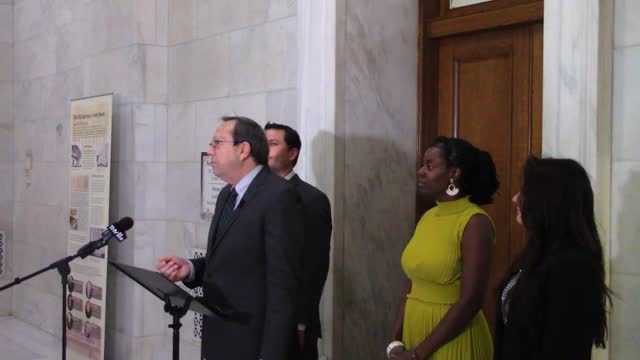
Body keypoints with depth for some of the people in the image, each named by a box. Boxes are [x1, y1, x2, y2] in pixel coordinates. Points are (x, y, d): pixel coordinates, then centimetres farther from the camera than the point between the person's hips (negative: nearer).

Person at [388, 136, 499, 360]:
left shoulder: (475, 223, -15)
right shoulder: (427, 218, 6)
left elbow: (470, 301, -19)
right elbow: (410, 286, 9)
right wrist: (395, 341, -1)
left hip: (453, 342, -6)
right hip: (414, 332, 6)